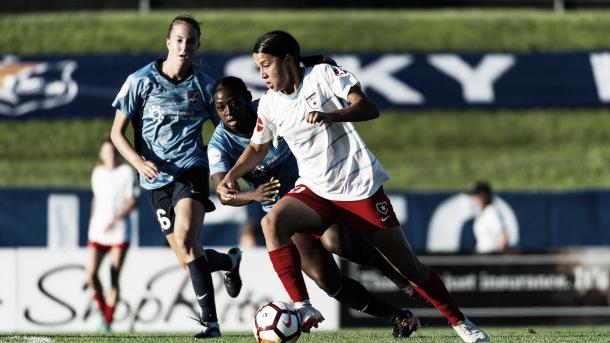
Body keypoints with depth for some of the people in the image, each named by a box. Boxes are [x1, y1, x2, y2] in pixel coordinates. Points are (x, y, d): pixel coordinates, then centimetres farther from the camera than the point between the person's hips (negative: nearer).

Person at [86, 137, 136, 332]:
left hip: (118, 233, -3)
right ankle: (102, 308, 11)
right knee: (90, 275, -12)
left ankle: (108, 321, 8)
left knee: (114, 280, -1)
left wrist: (116, 219, -20)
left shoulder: (127, 173, -4)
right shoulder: (97, 173, 9)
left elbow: (131, 201, -8)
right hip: (97, 233, 3)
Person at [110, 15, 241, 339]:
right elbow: (117, 132, 1)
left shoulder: (204, 85, 1)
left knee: (185, 240, -27)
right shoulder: (141, 81, -1)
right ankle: (229, 261, 38)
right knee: (189, 260, 4)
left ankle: (210, 321, -26)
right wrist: (139, 161, -15)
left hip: (190, 169, -2)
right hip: (156, 178, 2)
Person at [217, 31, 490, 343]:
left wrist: (331, 116, -38)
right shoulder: (269, 103, 3)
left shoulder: (324, 74, -10)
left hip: (359, 185, -4)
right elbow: (258, 147, 18)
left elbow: (368, 109, -20)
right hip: (314, 190, 4)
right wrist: (229, 177, 2)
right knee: (272, 222, -29)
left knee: (409, 267, 1)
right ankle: (303, 308, -29)